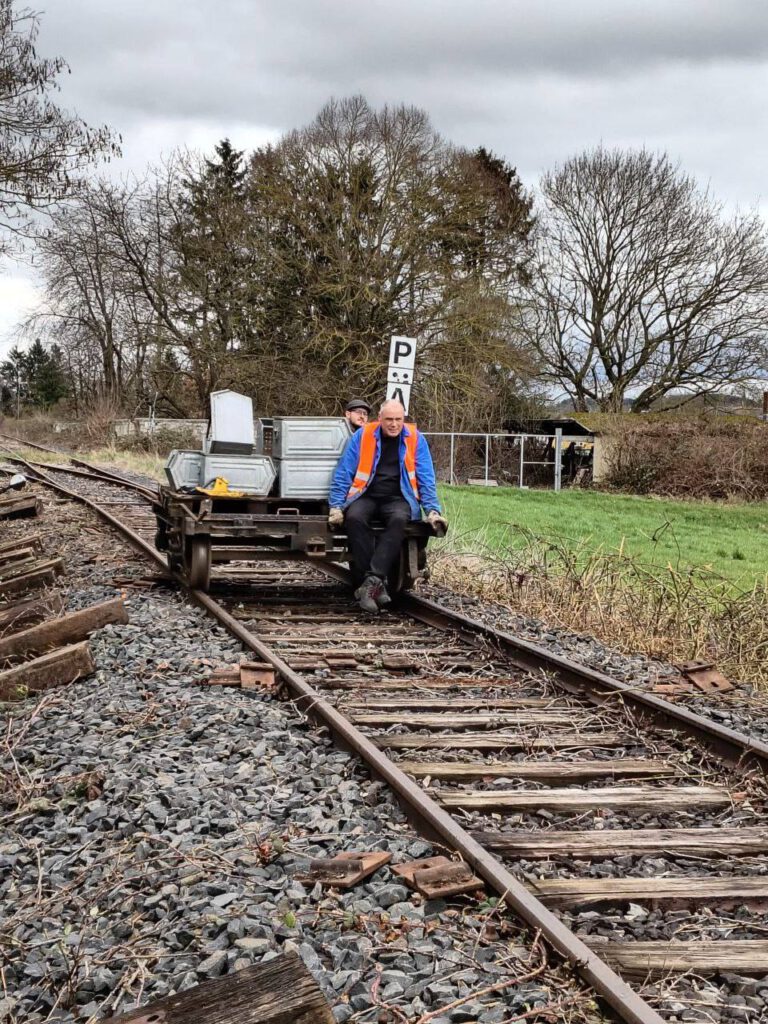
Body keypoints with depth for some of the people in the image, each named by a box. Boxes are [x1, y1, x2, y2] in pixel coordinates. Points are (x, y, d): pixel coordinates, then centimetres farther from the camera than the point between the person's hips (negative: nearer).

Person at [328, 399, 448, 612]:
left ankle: (372, 582, -39)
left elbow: (426, 478, 5)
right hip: (366, 496, 0)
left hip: (398, 499, 0)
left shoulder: (415, 439, 3)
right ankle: (377, 584, -33)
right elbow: (343, 473, 3)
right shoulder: (363, 436, 1)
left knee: (399, 520, -35)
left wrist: (432, 510, -6)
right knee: (354, 518, -33)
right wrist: (336, 507, -6)